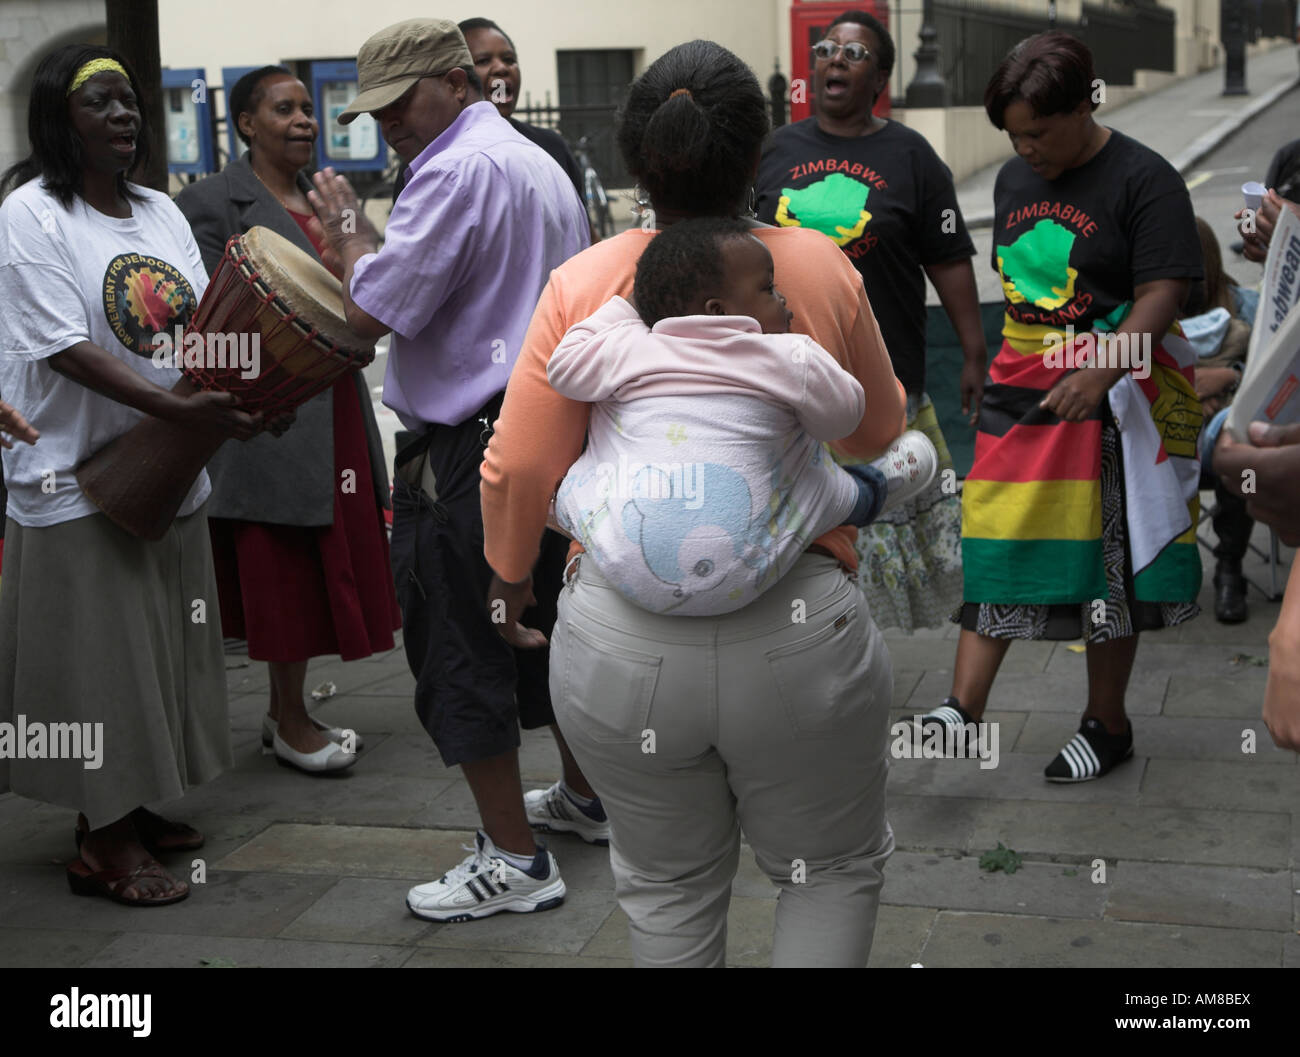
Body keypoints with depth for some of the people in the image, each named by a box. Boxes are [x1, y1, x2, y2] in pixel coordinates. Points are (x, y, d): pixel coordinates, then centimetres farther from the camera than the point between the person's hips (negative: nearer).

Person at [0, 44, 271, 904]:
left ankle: (130, 809, 30)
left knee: (157, 648, 14)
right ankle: (103, 843, 12)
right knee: (97, 651, 0)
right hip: (79, 478, -7)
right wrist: (187, 411, -29)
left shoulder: (160, 212, 11)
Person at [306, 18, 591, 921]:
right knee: (538, 625, 22)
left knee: (460, 658, 0)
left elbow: (370, 313, -20)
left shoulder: (458, 170, -16)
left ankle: (514, 860, 6)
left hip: (469, 455, -10)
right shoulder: (544, 168, 15)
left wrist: (347, 228, -3)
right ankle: (588, 796, 35)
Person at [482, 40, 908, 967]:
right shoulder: (821, 270, -3)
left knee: (670, 887, 22)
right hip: (796, 633, -1)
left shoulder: (583, 284, -4)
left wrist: (509, 572, 15)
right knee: (835, 868, 21)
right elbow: (878, 432, 11)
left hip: (620, 641, 1)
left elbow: (519, 468, -3)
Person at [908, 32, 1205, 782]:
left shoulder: (1143, 179, -11)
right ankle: (964, 709, 1)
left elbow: (1161, 295, -18)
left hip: (1112, 394, -6)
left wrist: (1098, 371, -31)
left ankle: (1107, 725, 18)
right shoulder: (1015, 179, 9)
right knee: (993, 547, -1)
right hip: (1023, 388, 6)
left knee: (1108, 560, 4)